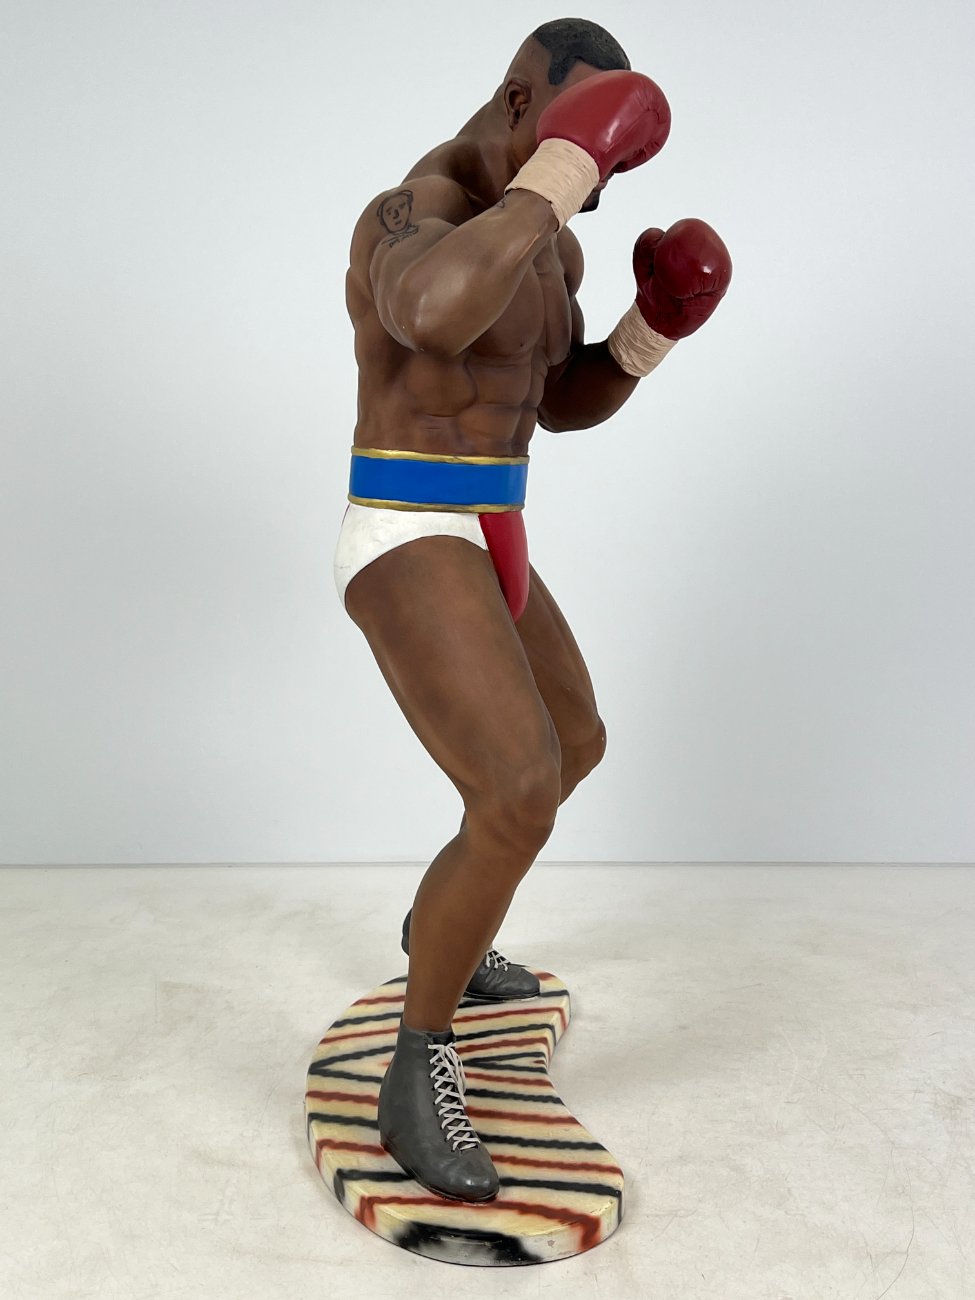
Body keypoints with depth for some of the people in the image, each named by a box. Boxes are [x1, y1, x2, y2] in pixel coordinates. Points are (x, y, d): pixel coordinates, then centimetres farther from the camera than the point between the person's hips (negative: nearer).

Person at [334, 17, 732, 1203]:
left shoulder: (545, 245, 14)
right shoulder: (410, 213, -16)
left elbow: (564, 404, 20)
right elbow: (437, 315, -42)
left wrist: (651, 333, 2)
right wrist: (552, 178, -28)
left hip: (480, 548, 10)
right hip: (407, 555, -10)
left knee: (577, 747, 24)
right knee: (523, 802, -24)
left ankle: (437, 927, 42)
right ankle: (418, 1076, -3)